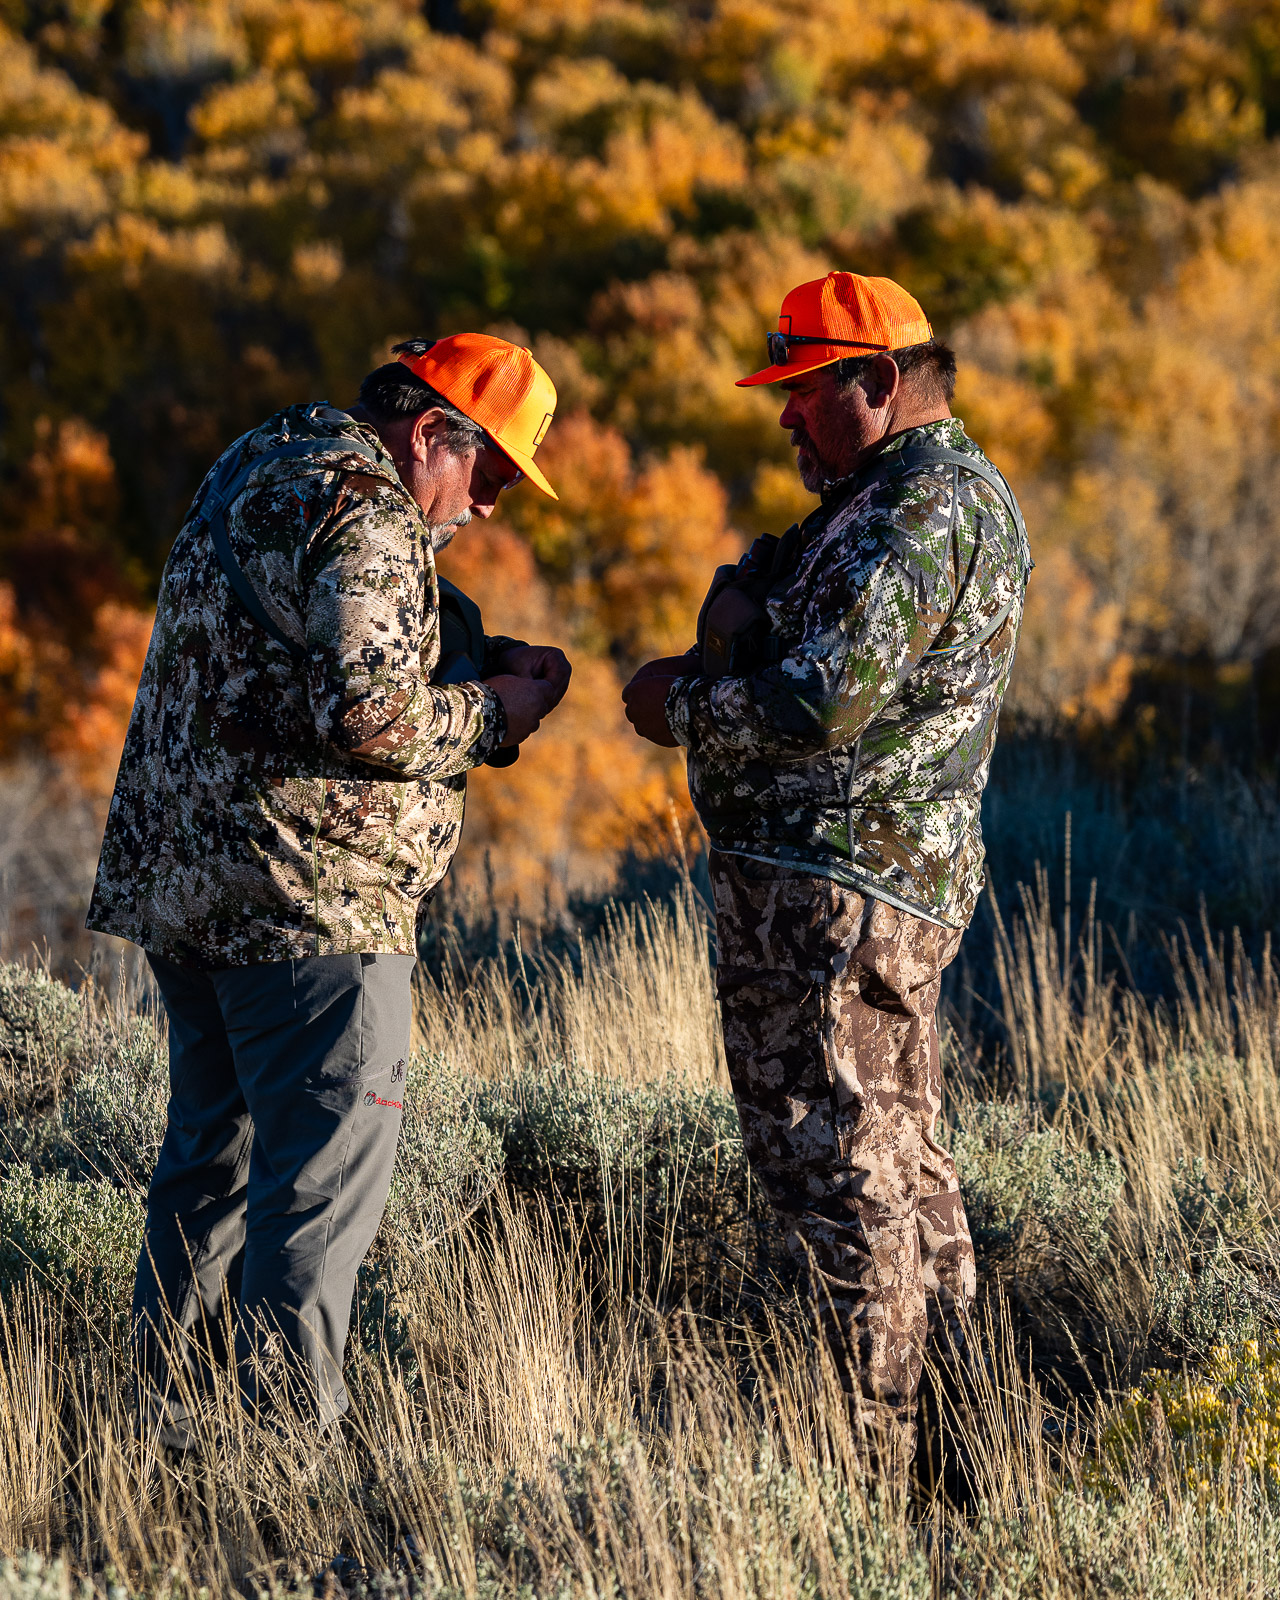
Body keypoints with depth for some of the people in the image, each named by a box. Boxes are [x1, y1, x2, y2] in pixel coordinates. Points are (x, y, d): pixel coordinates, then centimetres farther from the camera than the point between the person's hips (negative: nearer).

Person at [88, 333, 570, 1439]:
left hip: (182, 878, 10)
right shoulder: (363, 508, -14)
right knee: (324, 1174, -6)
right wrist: (494, 713, -7)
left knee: (211, 1153, 17)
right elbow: (368, 715, -24)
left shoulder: (257, 468, 17)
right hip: (310, 893, -10)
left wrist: (471, 665, 13)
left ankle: (169, 1418, 23)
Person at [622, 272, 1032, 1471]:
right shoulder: (948, 493, 18)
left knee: (832, 1167, -7)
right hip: (900, 880, 11)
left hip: (828, 887, -11)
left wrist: (683, 705, -9)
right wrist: (738, 619, -3)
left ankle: (869, 1456, -4)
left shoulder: (921, 508, -18)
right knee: (899, 1159, 17)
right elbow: (749, 609, 20)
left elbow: (821, 701, -25)